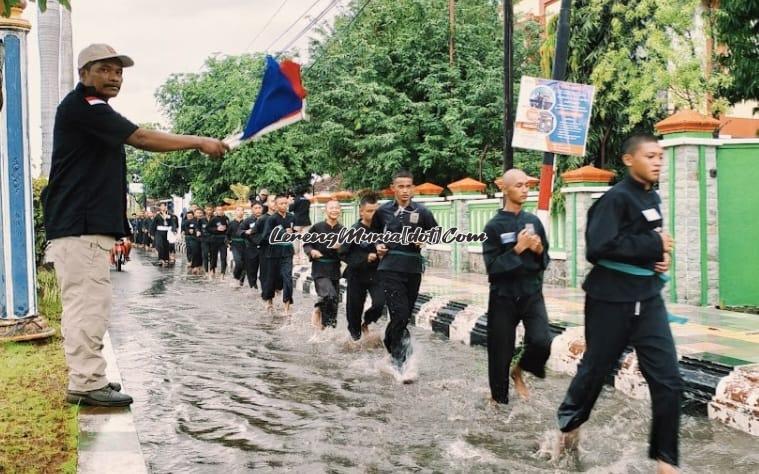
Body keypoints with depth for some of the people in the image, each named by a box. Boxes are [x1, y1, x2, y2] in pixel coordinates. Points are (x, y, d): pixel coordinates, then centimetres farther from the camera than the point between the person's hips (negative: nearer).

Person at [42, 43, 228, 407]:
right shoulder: (82, 105, -9)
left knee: (86, 303, 12)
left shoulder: (92, 111, 23)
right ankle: (86, 383, -6)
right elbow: (141, 138, -17)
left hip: (89, 226, 11)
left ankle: (86, 378, 18)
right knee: (88, 302, -10)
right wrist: (199, 142, -12)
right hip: (80, 227, -11)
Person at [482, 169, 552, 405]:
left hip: (532, 293, 3)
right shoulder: (494, 226, -8)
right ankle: (499, 398, 27)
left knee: (542, 343, -14)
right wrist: (518, 249, -20)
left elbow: (544, 261, 13)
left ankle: (519, 371, 17)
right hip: (504, 296, -3)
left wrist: (539, 250, -8)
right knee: (500, 352, 4)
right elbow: (492, 266, -13)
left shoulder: (534, 221, 5)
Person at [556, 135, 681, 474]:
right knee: (595, 369, 12)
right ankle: (569, 421, 40)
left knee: (668, 380, 0)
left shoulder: (652, 197, 9)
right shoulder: (616, 198, -16)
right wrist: (654, 247, -21)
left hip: (648, 299, 7)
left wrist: (663, 254, 1)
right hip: (611, 301, -6)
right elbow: (598, 247, -28)